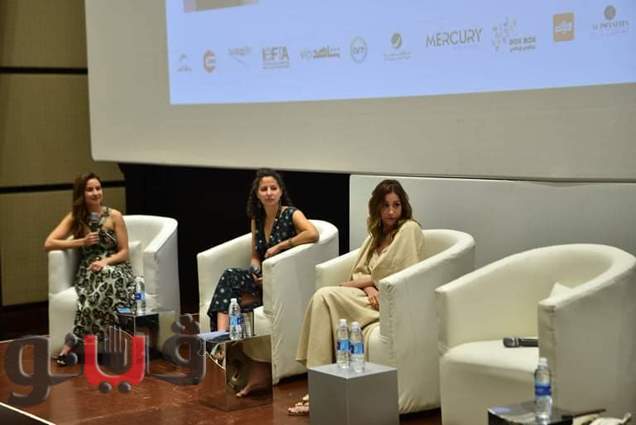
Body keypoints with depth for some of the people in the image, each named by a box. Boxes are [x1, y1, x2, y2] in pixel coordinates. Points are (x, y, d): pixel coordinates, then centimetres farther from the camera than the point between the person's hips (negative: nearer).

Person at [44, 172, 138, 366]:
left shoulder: (114, 216, 4)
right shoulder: (75, 217, 8)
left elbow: (124, 252, 2)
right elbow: (48, 244, 0)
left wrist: (105, 262, -18)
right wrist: (82, 242, -7)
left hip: (115, 269, 0)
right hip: (88, 272, 0)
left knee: (107, 276, -41)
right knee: (104, 283, -39)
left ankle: (73, 340, -36)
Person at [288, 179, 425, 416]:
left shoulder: (409, 229, -2)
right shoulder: (377, 234, 22)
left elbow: (397, 279, -10)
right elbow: (360, 271, 15)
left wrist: (352, 284, -3)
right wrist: (368, 288, -10)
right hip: (374, 298, 7)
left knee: (325, 296, -23)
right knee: (322, 297, -21)